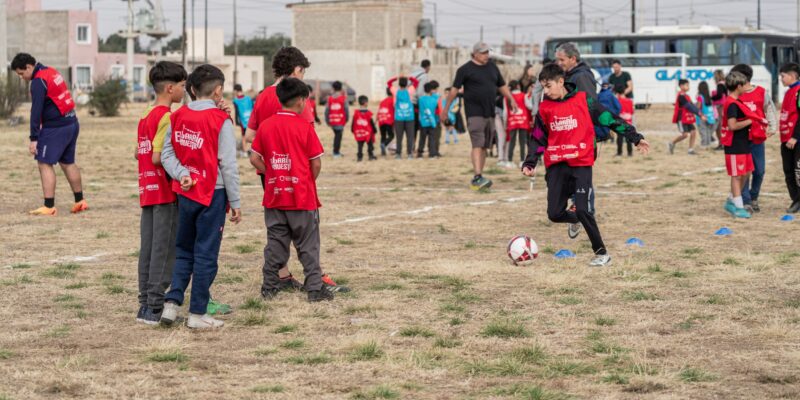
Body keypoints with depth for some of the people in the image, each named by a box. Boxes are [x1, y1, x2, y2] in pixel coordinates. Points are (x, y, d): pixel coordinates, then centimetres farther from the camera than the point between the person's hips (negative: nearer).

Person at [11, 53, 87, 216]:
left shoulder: (38, 81, -15)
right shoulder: (52, 72, 13)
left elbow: (36, 111, -20)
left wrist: (33, 138, -20)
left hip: (55, 128, -9)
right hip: (72, 124, 9)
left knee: (45, 164, -5)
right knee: (68, 163, 19)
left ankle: (49, 206, -9)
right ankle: (80, 201, 26)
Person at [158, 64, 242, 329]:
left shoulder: (177, 117, 4)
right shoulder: (221, 121, -12)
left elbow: (167, 153, 0)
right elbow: (228, 165, -11)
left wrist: (181, 175, -10)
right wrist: (235, 202, -5)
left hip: (185, 193, 5)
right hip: (212, 195, -5)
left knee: (183, 250, 18)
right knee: (206, 254, 2)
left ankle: (172, 302, 7)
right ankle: (197, 314, 6)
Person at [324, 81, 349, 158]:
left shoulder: (330, 98, 1)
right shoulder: (343, 98, -6)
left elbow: (327, 110, 0)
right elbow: (346, 109, -6)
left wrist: (327, 121, 7)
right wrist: (347, 119, 6)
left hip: (332, 120, 3)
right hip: (341, 120, -3)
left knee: (336, 135, 19)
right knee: (338, 136, 2)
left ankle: (337, 151, 20)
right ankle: (336, 152, 1)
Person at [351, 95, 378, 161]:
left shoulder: (356, 113, -5)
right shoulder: (368, 113, -12)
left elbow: (353, 123, 0)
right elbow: (372, 122, -7)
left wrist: (352, 129, 13)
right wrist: (374, 130, 5)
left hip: (359, 134, 2)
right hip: (368, 133, -2)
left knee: (360, 146, 7)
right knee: (370, 144, 13)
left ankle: (360, 157, 3)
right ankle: (371, 155, 16)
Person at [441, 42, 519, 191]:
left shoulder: (492, 67, 15)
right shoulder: (465, 69, -3)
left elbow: (502, 86, 22)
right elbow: (455, 89, -2)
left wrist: (511, 100, 10)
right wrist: (446, 108, -3)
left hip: (490, 113, 6)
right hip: (474, 113, -6)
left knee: (485, 146, 7)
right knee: (477, 145, -16)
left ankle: (478, 179, 13)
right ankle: (478, 177, -23)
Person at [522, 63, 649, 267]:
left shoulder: (583, 101, -3)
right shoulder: (545, 108, 7)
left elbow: (609, 119, 2)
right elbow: (538, 138, 15)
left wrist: (635, 137, 2)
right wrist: (529, 163, 4)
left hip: (581, 163, -4)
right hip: (556, 166, 4)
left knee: (582, 210, -14)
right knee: (555, 214, -1)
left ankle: (602, 253, 1)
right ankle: (576, 219, 35)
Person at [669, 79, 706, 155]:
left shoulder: (686, 96, 13)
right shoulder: (681, 96, -17)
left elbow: (692, 106, 13)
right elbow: (689, 107, -22)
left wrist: (700, 114, 5)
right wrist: (700, 115, -23)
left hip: (687, 119, 9)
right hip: (681, 119, -9)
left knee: (693, 131, 1)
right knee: (685, 134, -14)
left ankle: (691, 149, 5)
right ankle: (672, 143, 7)